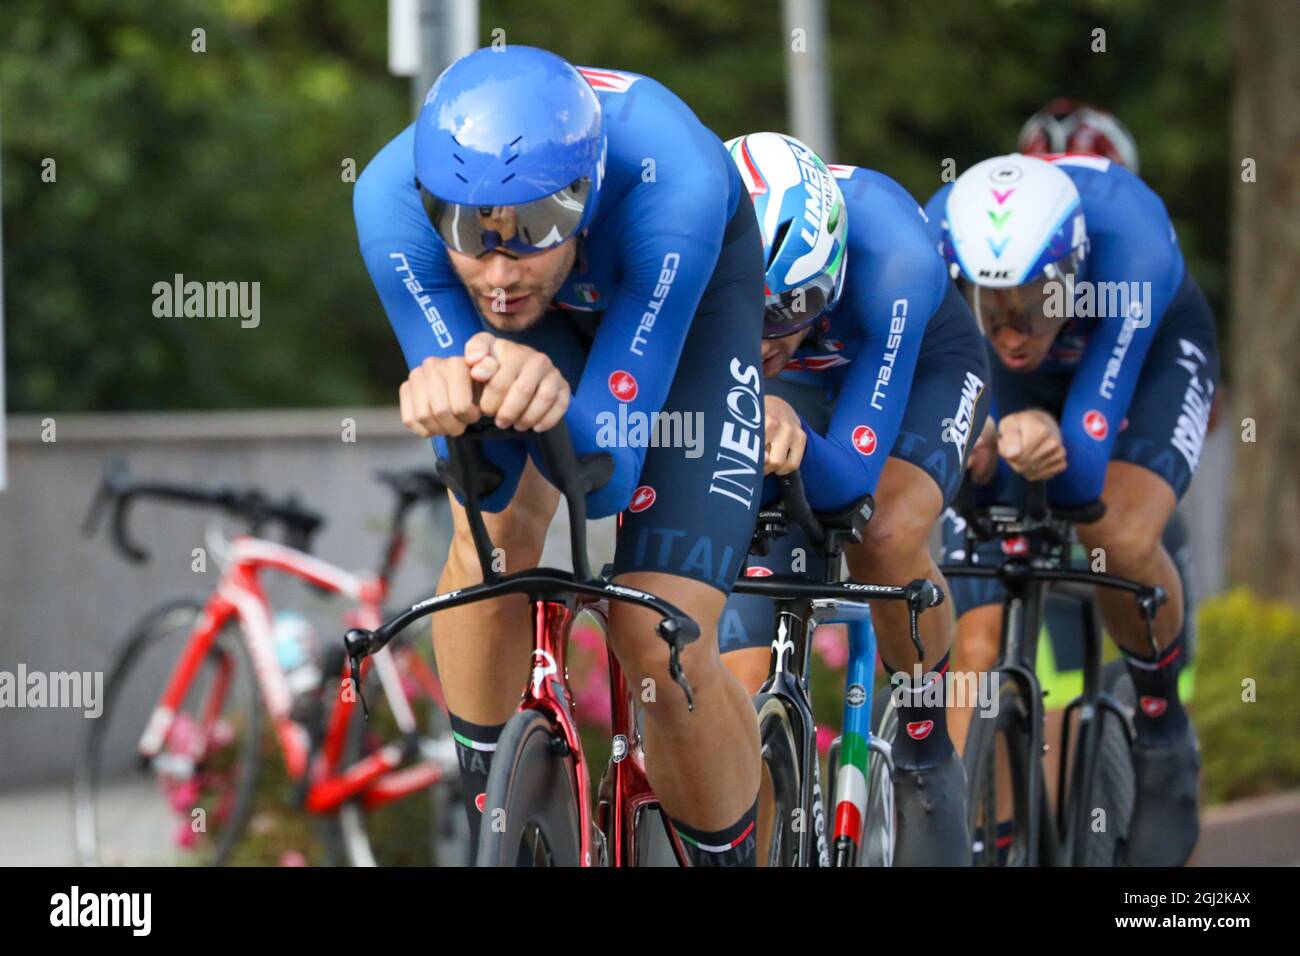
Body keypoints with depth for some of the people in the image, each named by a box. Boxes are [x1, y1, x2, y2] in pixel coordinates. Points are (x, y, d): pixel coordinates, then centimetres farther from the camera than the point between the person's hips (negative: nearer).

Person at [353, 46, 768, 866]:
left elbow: (610, 475, -40)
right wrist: (447, 402, -54)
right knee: (496, 530, -24)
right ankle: (485, 816, -2)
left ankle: (728, 857, 11)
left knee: (662, 649, -15)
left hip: (690, 295, -2)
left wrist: (556, 403, -61)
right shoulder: (392, 197, -36)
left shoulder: (671, 178, -43)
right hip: (550, 312, 2)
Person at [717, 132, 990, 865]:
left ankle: (928, 752, -9)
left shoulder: (890, 256, -43)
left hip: (920, 363, -3)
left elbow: (852, 483, -42)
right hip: (794, 387, 3)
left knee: (885, 538, -33)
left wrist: (792, 431, -63)